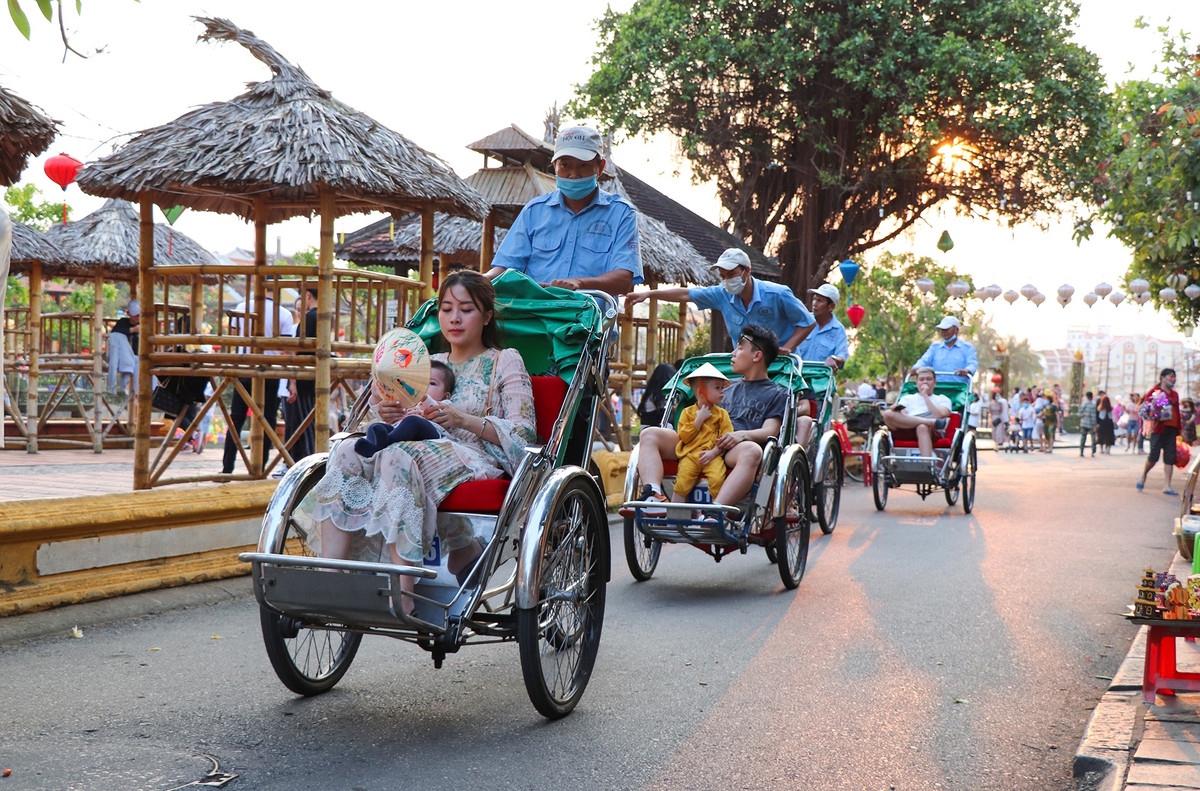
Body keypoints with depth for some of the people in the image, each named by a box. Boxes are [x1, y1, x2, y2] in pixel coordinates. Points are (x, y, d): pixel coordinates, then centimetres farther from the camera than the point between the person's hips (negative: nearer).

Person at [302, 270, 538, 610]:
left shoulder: (504, 361, 11)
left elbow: (524, 433, -1)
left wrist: (464, 420, -16)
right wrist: (389, 413, -5)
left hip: (476, 461, -5)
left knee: (400, 457, -37)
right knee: (346, 452, -24)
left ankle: (401, 591, -44)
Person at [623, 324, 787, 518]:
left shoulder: (777, 394, 17)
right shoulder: (728, 390, 34)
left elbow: (770, 431, 2)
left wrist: (743, 434, -19)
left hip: (734, 451, -5)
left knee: (752, 451, -41)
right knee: (649, 434, -15)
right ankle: (653, 497, -39)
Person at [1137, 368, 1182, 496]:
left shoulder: (1174, 394, 18)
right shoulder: (1154, 392, 0)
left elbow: (1177, 412, 20)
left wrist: (1178, 430, 15)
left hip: (1171, 429, 6)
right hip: (1158, 428, -5)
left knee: (1170, 457, -1)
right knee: (1154, 455, -7)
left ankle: (1167, 486, 0)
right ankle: (1143, 476, 20)